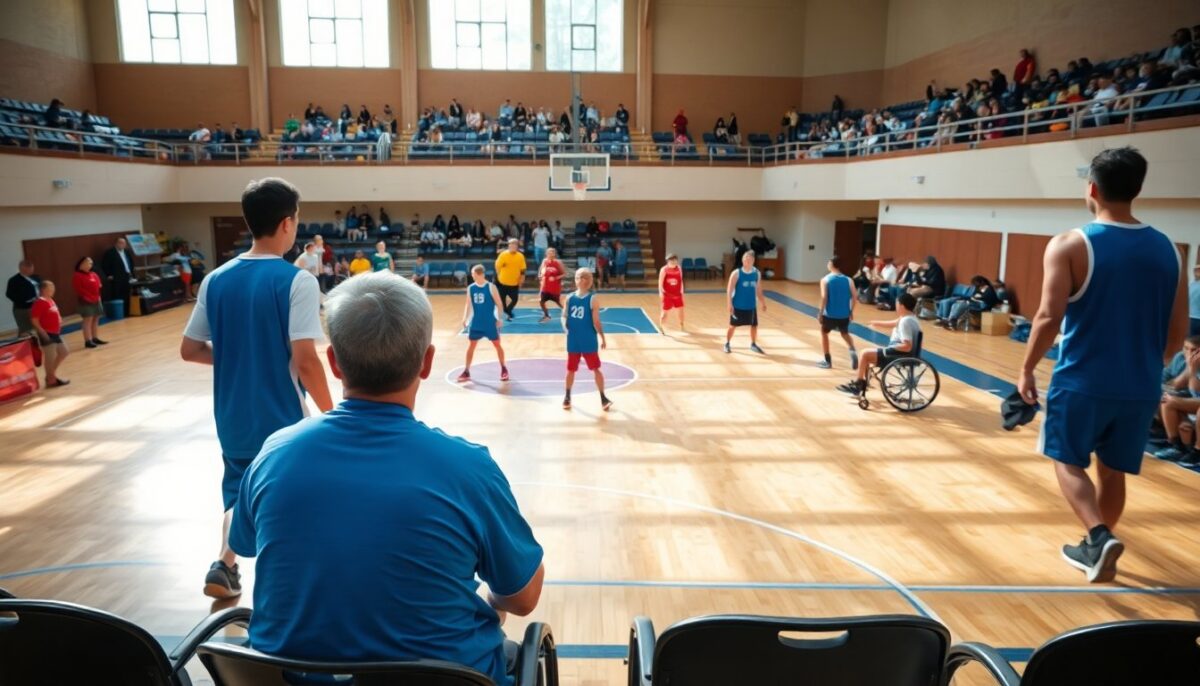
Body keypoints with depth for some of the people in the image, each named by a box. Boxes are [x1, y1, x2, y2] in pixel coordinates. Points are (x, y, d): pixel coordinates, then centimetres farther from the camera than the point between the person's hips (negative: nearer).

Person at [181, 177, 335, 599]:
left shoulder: (217, 279, 1)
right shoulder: (296, 280, -16)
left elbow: (189, 350, 5)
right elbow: (305, 361, -21)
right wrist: (331, 415, -9)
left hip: (234, 419, 5)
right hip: (284, 420, -5)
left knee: (239, 493, 26)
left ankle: (224, 565, 15)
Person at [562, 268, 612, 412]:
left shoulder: (592, 299, -9)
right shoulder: (569, 298, 1)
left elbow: (596, 321, -9)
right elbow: (564, 316, 8)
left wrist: (603, 338, -9)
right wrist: (565, 326, -12)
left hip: (589, 341, -3)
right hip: (573, 341, 3)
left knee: (596, 369, 2)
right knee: (571, 369, 13)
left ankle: (603, 398, 11)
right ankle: (567, 396, 30)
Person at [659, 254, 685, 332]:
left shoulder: (679, 269, 2)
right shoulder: (664, 269, -12)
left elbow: (681, 281, 11)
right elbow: (660, 282, -12)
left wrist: (682, 291, 10)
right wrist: (661, 292, -21)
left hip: (677, 294, 4)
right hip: (667, 294, -4)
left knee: (680, 310, 8)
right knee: (665, 311, 1)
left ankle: (681, 326, 25)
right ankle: (661, 327, 12)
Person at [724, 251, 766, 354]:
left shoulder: (756, 273, 2)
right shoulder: (736, 273, -13)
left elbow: (758, 290, 13)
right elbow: (729, 290, -13)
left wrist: (763, 303, 14)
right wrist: (730, 304, -20)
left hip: (751, 306, 4)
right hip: (738, 306, -4)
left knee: (754, 325, 11)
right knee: (732, 326, 5)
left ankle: (753, 344, 29)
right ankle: (727, 344, 21)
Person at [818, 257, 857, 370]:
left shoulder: (825, 280, -6)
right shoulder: (848, 280, 3)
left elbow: (824, 298, -14)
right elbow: (854, 298, 0)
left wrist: (821, 313, -8)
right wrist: (851, 312, 11)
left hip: (830, 314, -3)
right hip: (844, 314, 3)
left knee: (824, 333, 21)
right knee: (845, 334, 27)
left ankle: (827, 361, 19)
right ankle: (853, 351, -1)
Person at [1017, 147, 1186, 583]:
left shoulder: (1070, 245, -11)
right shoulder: (1167, 249, 4)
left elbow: (1050, 318, -17)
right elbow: (1178, 331, 7)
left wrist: (1027, 369, -5)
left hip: (1082, 381, -4)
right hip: (1140, 387, 5)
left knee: (1069, 462, 11)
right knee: (1113, 470, 18)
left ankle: (1099, 536, -9)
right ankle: (1095, 548, 30)